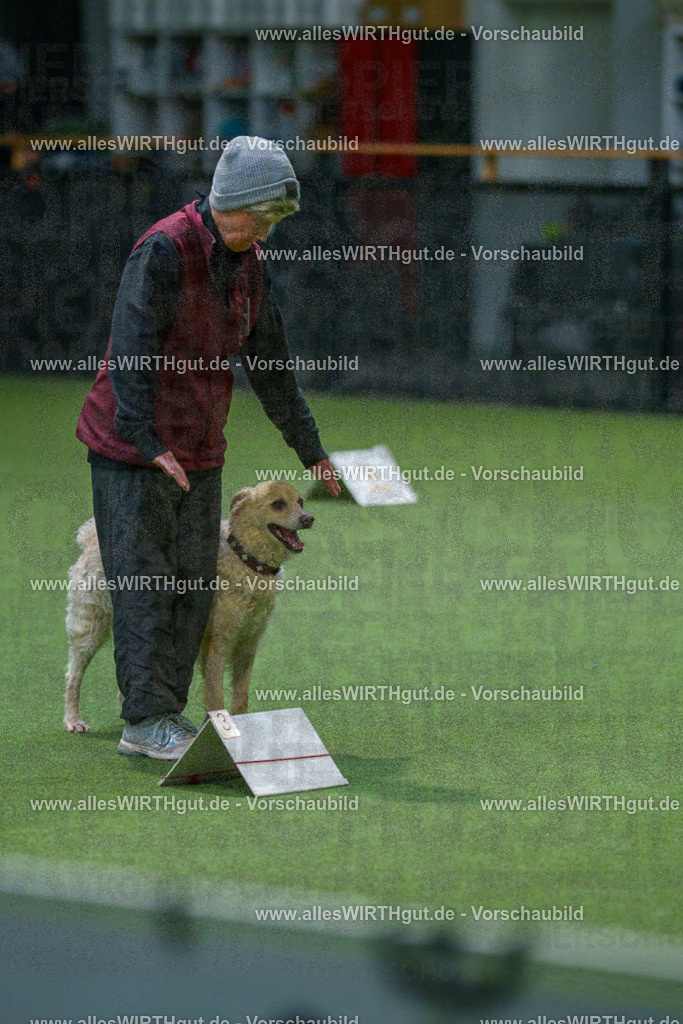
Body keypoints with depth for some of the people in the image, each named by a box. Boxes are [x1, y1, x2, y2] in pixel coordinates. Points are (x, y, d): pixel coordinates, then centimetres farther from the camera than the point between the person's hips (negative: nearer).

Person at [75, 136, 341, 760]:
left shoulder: (250, 264, 8)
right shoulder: (165, 250, -17)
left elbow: (270, 364, 18)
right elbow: (130, 351, -23)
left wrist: (311, 451, 21)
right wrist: (147, 444, -30)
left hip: (199, 452, 7)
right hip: (132, 449, -7)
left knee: (194, 587, 6)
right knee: (144, 583, -8)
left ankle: (168, 713, 12)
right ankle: (146, 721, -6)